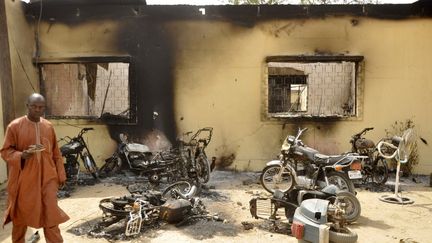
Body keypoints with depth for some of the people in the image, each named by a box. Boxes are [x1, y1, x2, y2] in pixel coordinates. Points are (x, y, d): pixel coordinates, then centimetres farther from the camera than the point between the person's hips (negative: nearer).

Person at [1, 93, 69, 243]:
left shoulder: (48, 126, 5)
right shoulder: (14, 126, -6)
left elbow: (56, 153, 10)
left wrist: (61, 174, 10)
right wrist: (22, 155, -24)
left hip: (47, 177, 2)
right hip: (24, 178, -2)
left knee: (51, 213, 0)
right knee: (21, 214, 15)